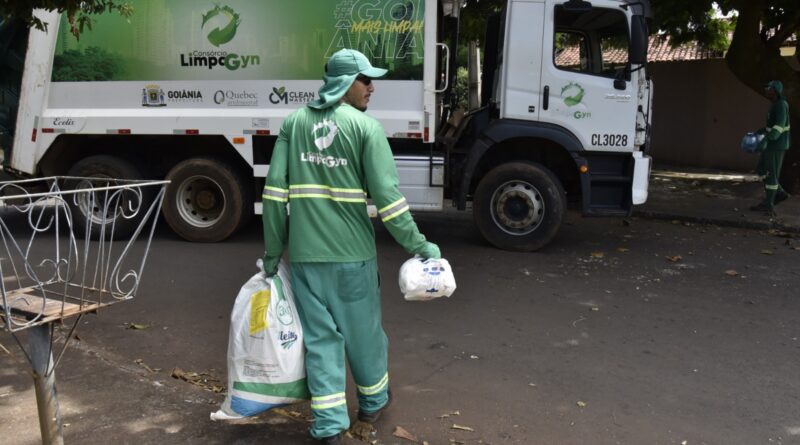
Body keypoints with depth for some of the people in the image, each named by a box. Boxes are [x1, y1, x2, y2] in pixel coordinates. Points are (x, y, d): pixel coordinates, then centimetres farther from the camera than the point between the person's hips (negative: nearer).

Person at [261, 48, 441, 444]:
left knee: (320, 338, 10)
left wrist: (273, 251, 9)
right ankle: (373, 401, 36)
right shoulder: (366, 127, -7)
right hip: (352, 253, -3)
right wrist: (419, 245, -4)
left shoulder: (293, 122, 6)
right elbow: (387, 197, -13)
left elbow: (275, 191, 2)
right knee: (362, 331, 16)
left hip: (305, 255, 3)